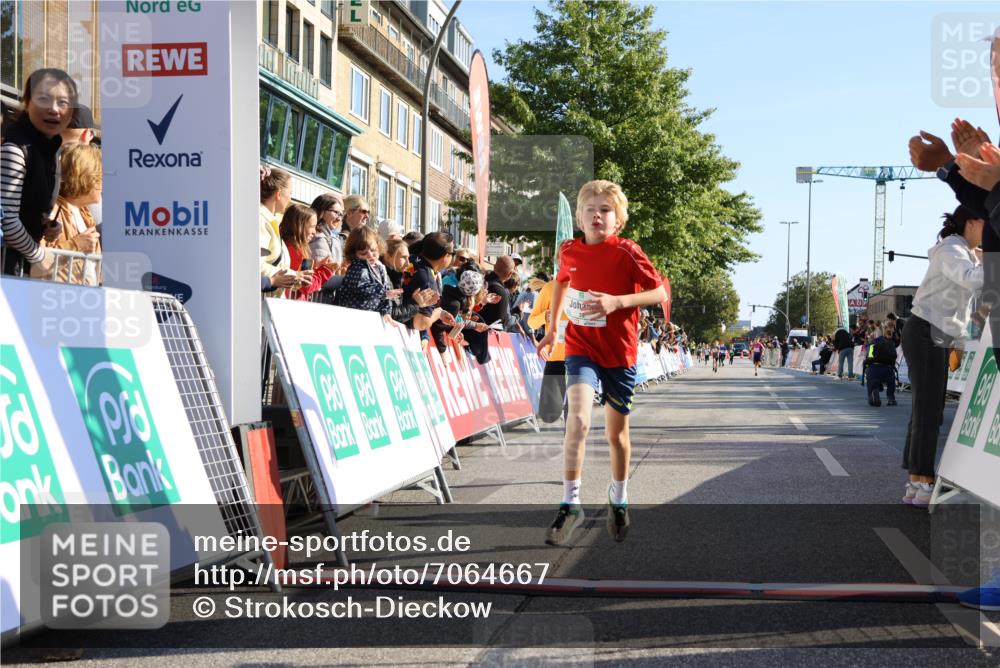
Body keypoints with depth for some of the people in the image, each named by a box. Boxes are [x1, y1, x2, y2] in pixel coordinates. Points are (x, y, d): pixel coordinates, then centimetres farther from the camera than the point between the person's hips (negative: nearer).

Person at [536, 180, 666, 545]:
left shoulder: (627, 252, -12)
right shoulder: (570, 251, -1)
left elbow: (660, 293, -12)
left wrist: (616, 302, -26)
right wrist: (551, 328, 20)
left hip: (620, 353, -1)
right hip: (581, 347, 1)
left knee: (617, 433, 12)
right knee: (578, 420, -22)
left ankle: (618, 498, 36)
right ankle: (570, 504, -12)